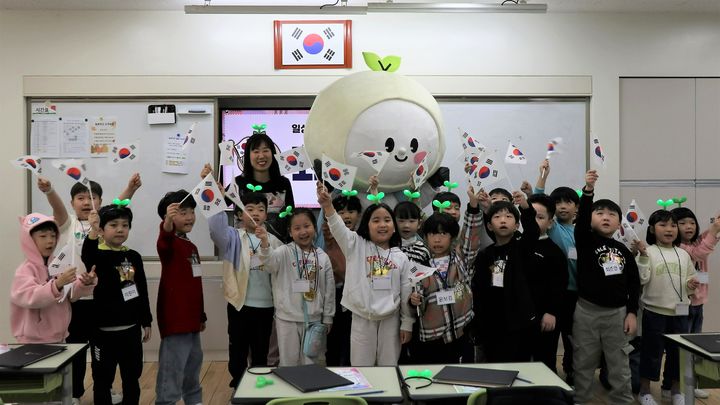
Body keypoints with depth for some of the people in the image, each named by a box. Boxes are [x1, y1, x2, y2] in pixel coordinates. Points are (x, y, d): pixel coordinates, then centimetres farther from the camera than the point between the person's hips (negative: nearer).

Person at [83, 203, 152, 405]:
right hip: (104, 331, -4)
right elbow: (87, 257, -34)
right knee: (103, 381, 8)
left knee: (132, 379, 14)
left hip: (131, 329, 4)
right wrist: (92, 231, -50)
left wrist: (146, 322, 13)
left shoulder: (134, 256, 5)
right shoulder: (97, 254, -7)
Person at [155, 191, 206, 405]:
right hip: (175, 320, -9)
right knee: (172, 370, -4)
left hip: (191, 319, 9)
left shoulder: (192, 247, 13)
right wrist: (167, 225, -59)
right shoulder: (171, 243, -11)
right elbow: (163, 243, -38)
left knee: (193, 366, 21)